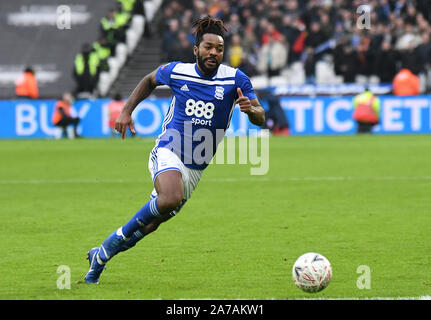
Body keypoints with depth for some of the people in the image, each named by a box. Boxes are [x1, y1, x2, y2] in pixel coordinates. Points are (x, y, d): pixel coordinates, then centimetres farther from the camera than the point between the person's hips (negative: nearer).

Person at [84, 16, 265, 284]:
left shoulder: (235, 79, -7)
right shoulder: (177, 71, -5)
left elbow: (260, 119, -7)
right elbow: (150, 81, 17)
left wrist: (250, 108, -30)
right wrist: (126, 111, 9)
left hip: (196, 168, 3)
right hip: (168, 153, -3)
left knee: (148, 224, 5)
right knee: (171, 198, -35)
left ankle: (101, 255, 27)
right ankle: (124, 233, -12)